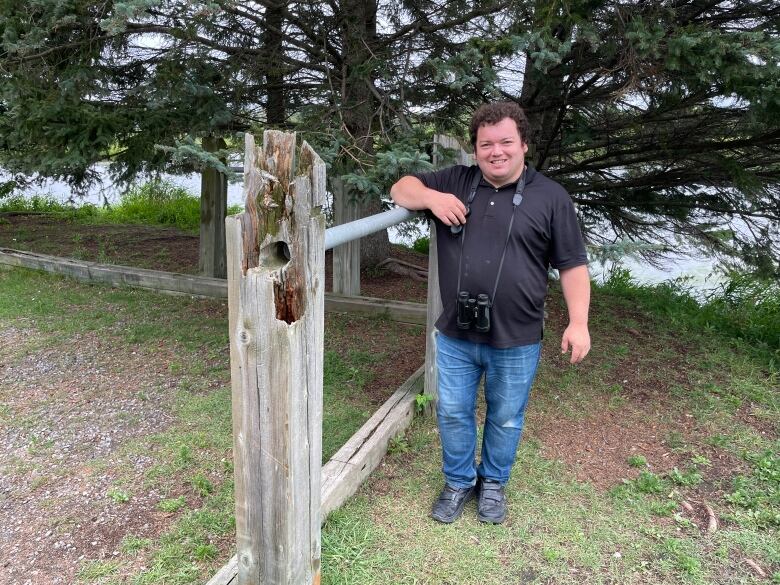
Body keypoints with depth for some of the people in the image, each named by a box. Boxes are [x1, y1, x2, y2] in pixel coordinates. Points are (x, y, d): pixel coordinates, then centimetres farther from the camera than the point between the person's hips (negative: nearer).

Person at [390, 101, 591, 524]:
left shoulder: (550, 197, -3)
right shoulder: (454, 182, 4)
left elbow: (572, 264, -2)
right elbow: (402, 189, 9)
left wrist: (578, 322, -9)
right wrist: (431, 197, -12)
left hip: (516, 342, -2)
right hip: (455, 336, 2)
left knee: (505, 419, 15)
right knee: (452, 413, 14)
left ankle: (493, 483, 39)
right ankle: (458, 482, 37)